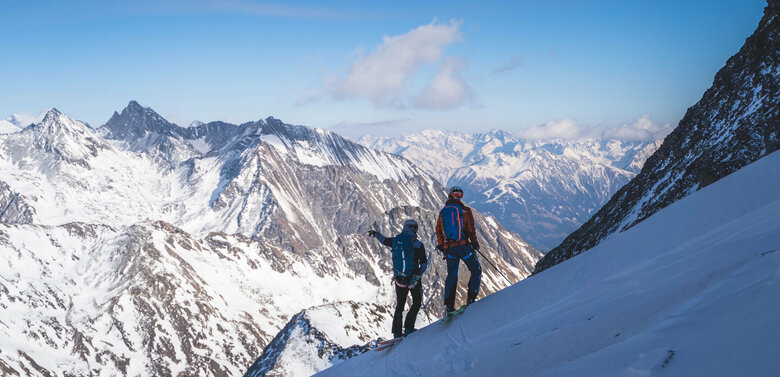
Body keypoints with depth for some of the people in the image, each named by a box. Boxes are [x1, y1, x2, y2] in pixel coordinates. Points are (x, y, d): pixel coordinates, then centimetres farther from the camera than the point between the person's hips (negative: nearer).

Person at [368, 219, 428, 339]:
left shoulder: (395, 241, 0)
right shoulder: (418, 245, -10)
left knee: (399, 306, 16)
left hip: (399, 279, 3)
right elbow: (424, 264, -8)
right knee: (417, 303, 15)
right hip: (413, 278, -3)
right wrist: (419, 274, 9)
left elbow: (383, 240, 20)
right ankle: (408, 328, 4)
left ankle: (397, 332, 15)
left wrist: (375, 233, 41)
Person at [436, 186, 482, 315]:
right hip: (463, 246, -4)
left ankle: (448, 305, 4)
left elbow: (438, 231, 12)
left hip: (449, 248, 4)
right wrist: (475, 243, 7)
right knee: (476, 270, 10)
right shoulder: (464, 210, -5)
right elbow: (470, 229, -6)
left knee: (451, 275, 12)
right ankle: (471, 298, -3)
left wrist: (441, 246, 22)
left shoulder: (442, 212, 7)